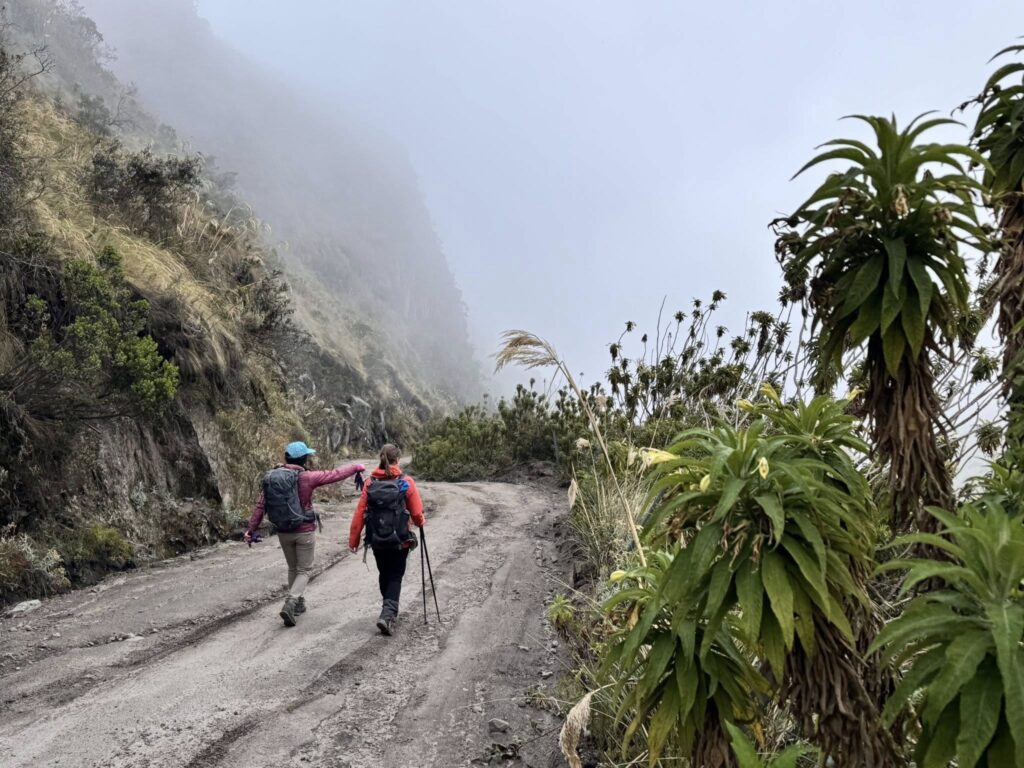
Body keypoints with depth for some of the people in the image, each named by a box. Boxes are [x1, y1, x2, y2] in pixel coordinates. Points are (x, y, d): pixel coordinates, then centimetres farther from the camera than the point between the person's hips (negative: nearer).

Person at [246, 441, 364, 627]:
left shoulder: (271, 478, -3)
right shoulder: (306, 478, -15)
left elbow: (261, 505, -2)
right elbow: (335, 474, -7)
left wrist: (251, 528, 3)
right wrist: (356, 467, 7)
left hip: (283, 532, 5)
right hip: (304, 531, -5)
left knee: (292, 568, 22)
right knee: (304, 570, 6)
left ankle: (298, 603, 31)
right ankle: (291, 604, -12)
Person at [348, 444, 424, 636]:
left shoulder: (370, 483, -3)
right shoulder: (406, 482, -9)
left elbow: (359, 513, -4)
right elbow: (417, 512, -5)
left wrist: (353, 539, 3)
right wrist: (419, 523, 17)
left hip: (376, 541, 3)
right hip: (399, 540, -3)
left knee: (384, 575, 21)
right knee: (395, 577, 7)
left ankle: (390, 612, 33)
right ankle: (388, 614, -10)